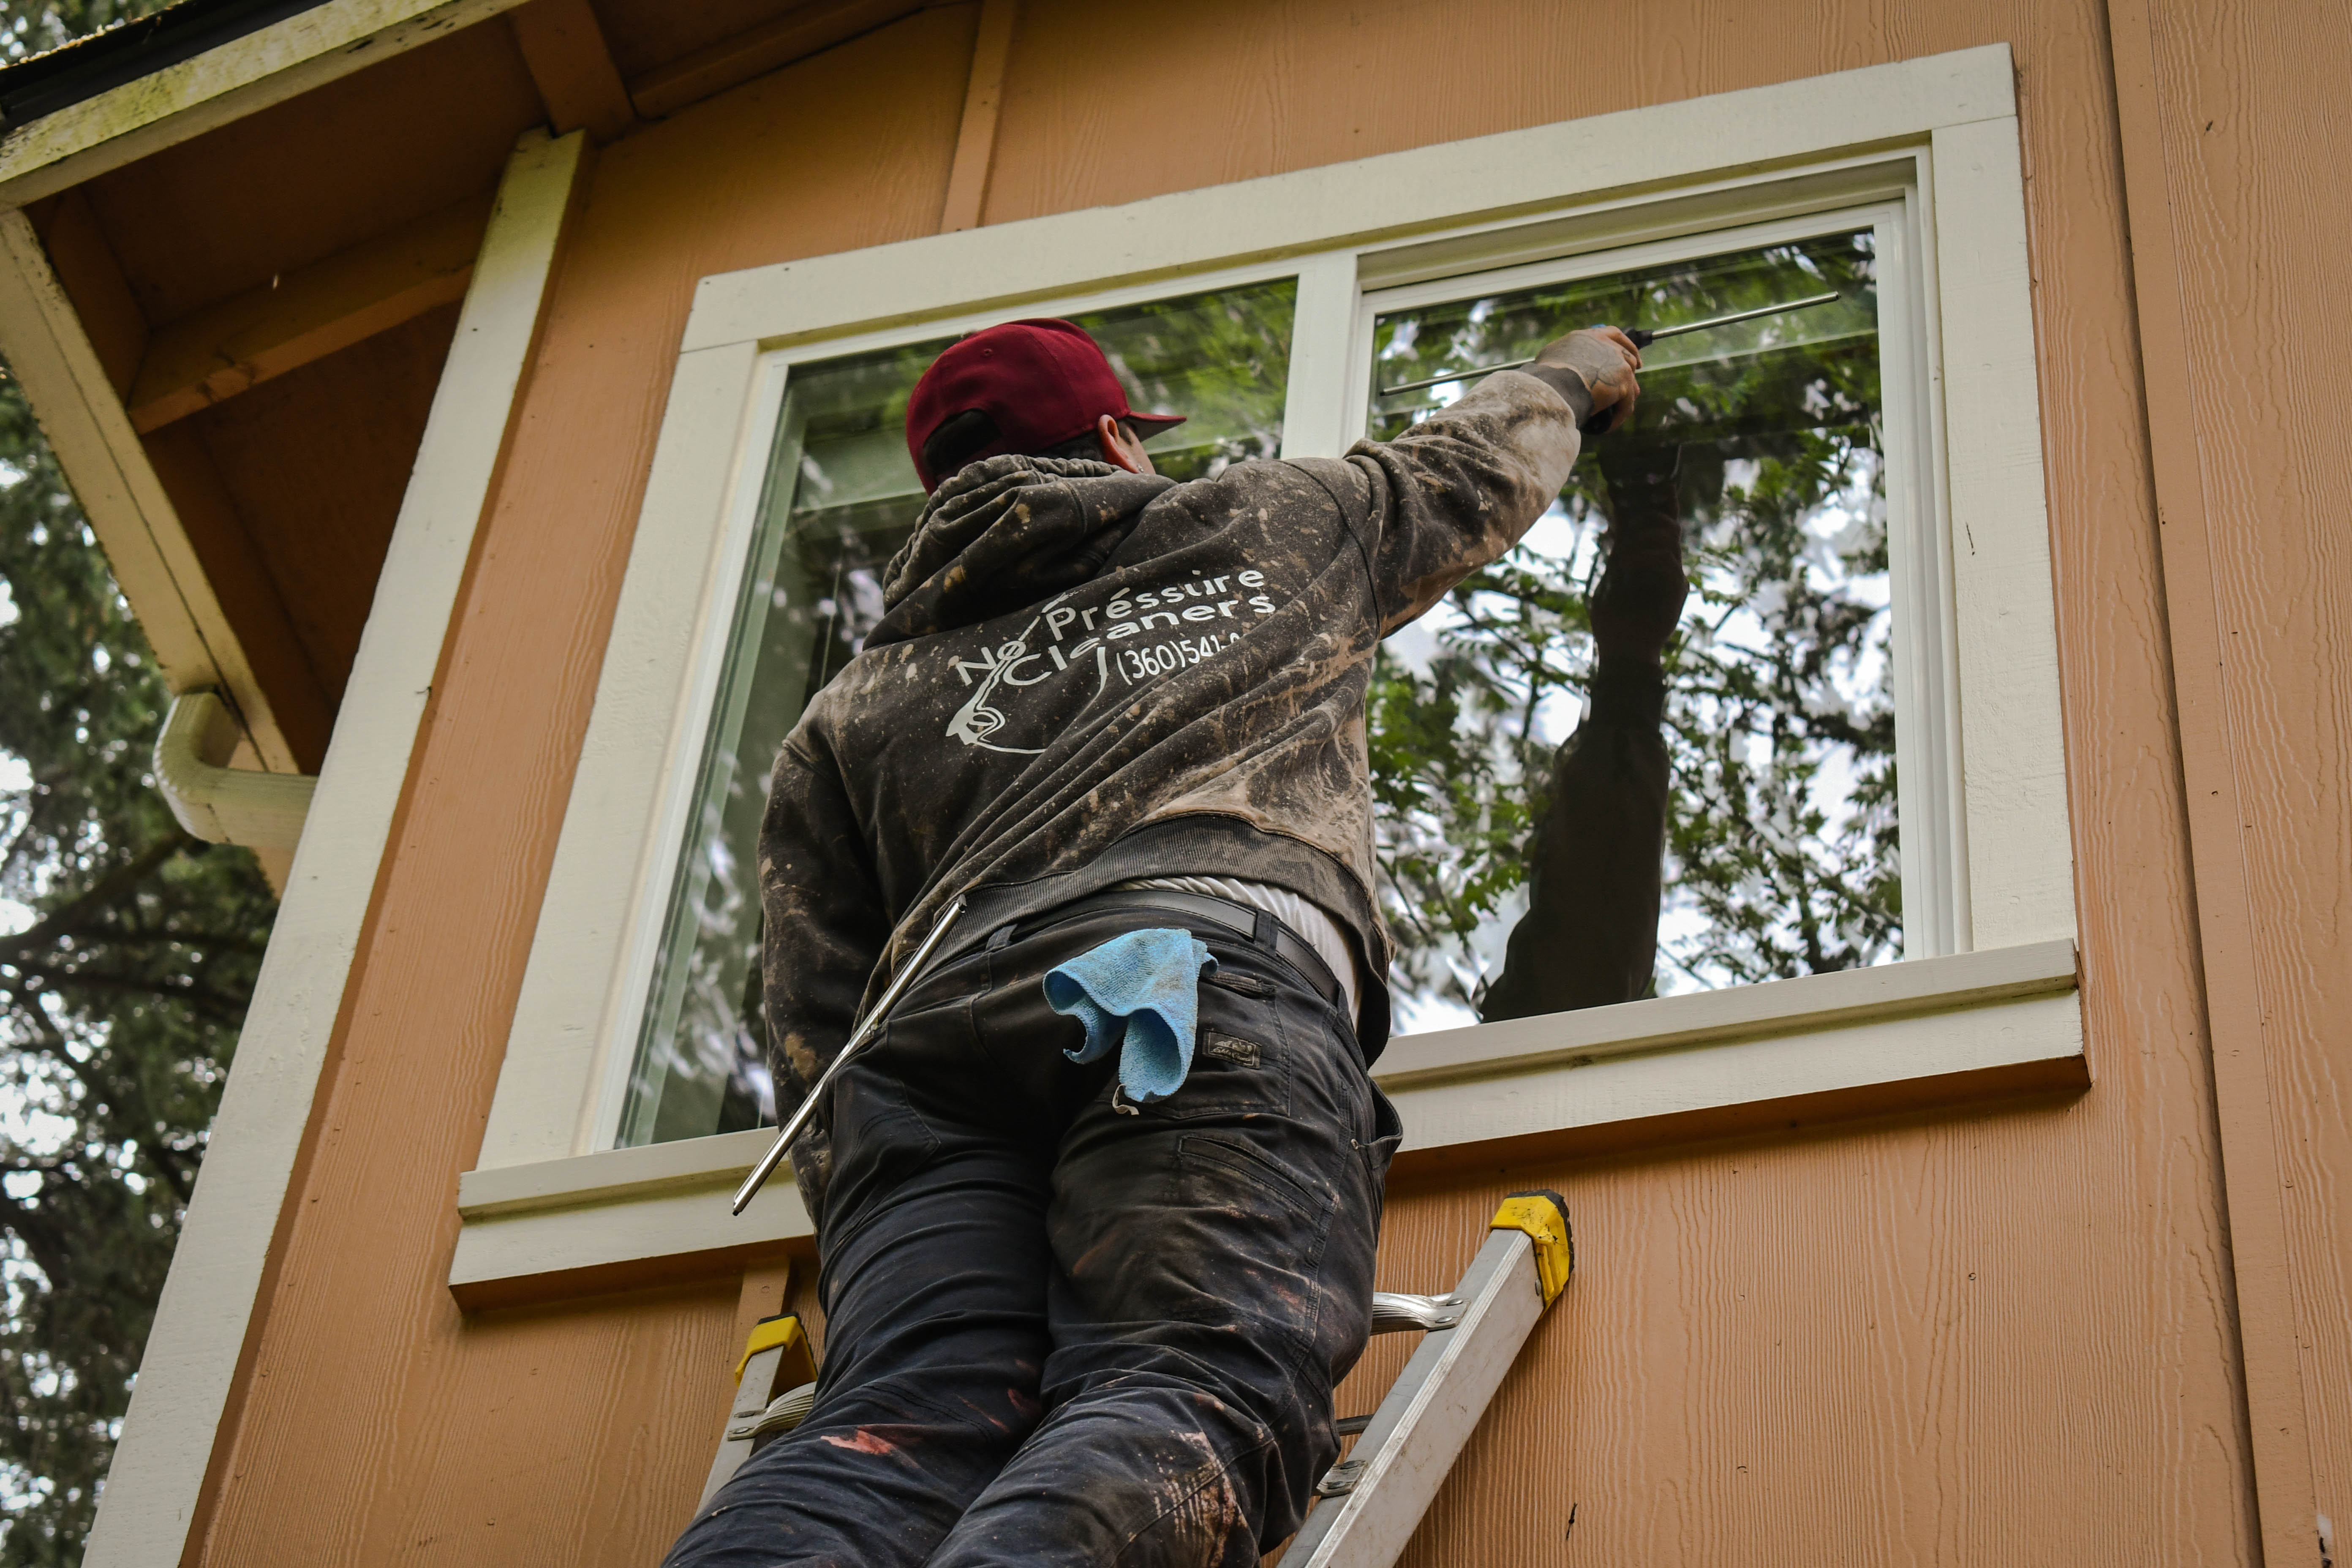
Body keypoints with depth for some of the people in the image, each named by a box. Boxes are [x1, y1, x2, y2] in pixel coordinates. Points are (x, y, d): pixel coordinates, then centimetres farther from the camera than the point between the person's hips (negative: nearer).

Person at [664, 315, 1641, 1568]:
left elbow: (812, 1017, 21)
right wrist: (1572, 376, 73)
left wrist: (868, 1234, 20)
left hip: (930, 1018, 3)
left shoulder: (852, 713, 33)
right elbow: (1477, 465, 53)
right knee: (1199, 1386, -24)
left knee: (903, 1418, -17)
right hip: (1214, 961, -3)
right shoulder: (1271, 527, 34)